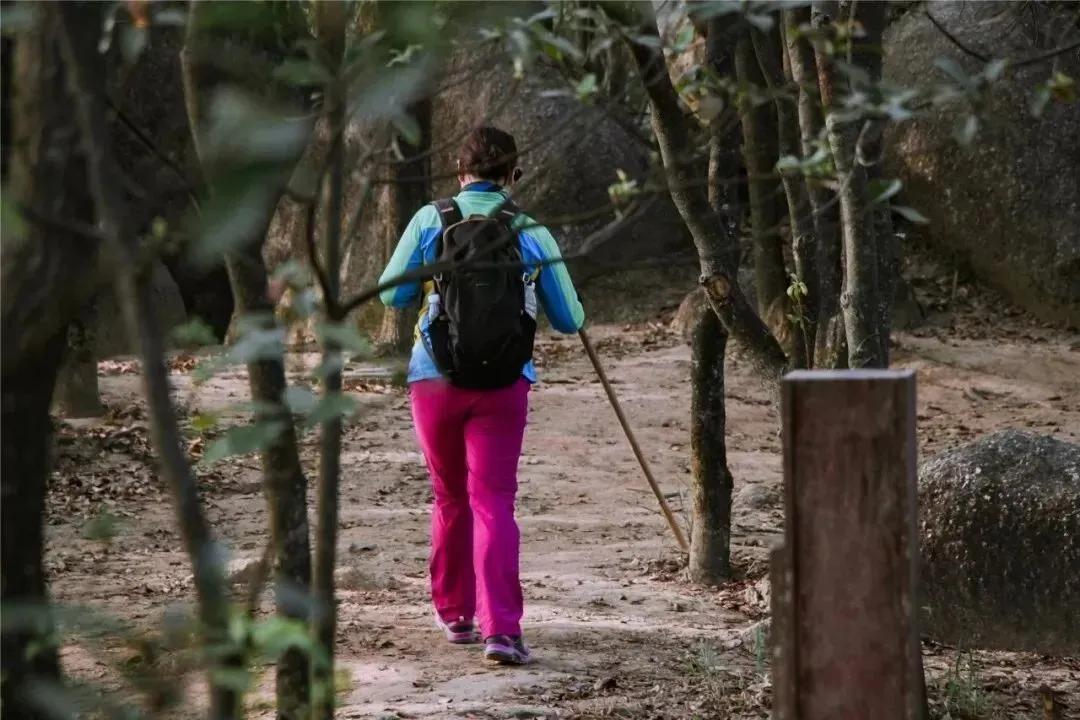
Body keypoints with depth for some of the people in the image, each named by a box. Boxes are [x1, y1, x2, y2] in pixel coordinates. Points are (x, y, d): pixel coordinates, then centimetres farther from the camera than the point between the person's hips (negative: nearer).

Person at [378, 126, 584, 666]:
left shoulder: (430, 221, -1)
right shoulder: (533, 235, 1)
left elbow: (392, 294, 3)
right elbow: (570, 321, 8)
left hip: (434, 378, 1)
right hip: (503, 383, -1)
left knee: (450, 499, 18)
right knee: (493, 501, -4)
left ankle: (454, 612, 30)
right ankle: (500, 627, -17)